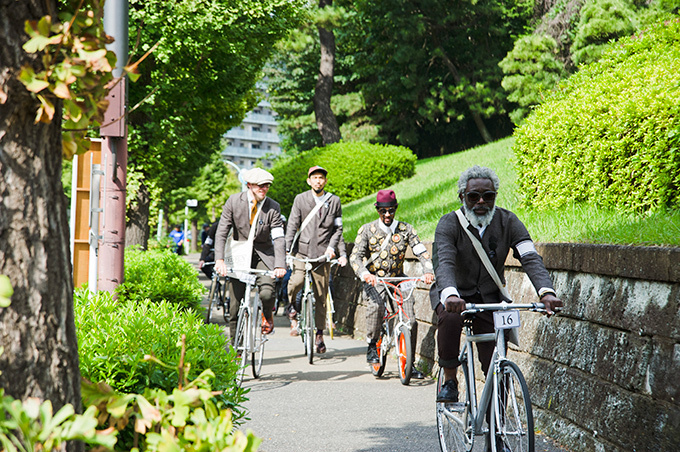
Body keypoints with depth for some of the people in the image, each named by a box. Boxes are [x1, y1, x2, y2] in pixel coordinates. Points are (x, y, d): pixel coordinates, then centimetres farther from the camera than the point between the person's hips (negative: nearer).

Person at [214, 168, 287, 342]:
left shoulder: (273, 207, -8)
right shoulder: (234, 201, -7)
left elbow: (278, 239, -14)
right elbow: (221, 232, -8)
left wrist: (280, 265, -29)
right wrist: (219, 259, -22)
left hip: (263, 255, -1)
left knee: (267, 293, -23)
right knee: (235, 305, 0)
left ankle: (267, 316, 13)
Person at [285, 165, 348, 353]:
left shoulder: (334, 201, 8)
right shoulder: (300, 199, 5)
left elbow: (338, 229, 11)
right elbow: (292, 225, 2)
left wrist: (337, 250, -1)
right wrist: (287, 249, -8)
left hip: (323, 254, 1)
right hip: (302, 251, -1)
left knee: (321, 295, 3)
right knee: (296, 282, -26)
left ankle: (319, 335, 16)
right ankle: (293, 313, 3)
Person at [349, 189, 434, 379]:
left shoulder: (405, 229, 0)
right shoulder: (367, 230, -3)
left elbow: (421, 251, -8)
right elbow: (355, 256, -11)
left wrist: (428, 270, -29)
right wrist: (364, 273, -32)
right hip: (374, 279, -2)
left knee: (411, 320, -11)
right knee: (376, 304, -35)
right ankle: (372, 345, -14)